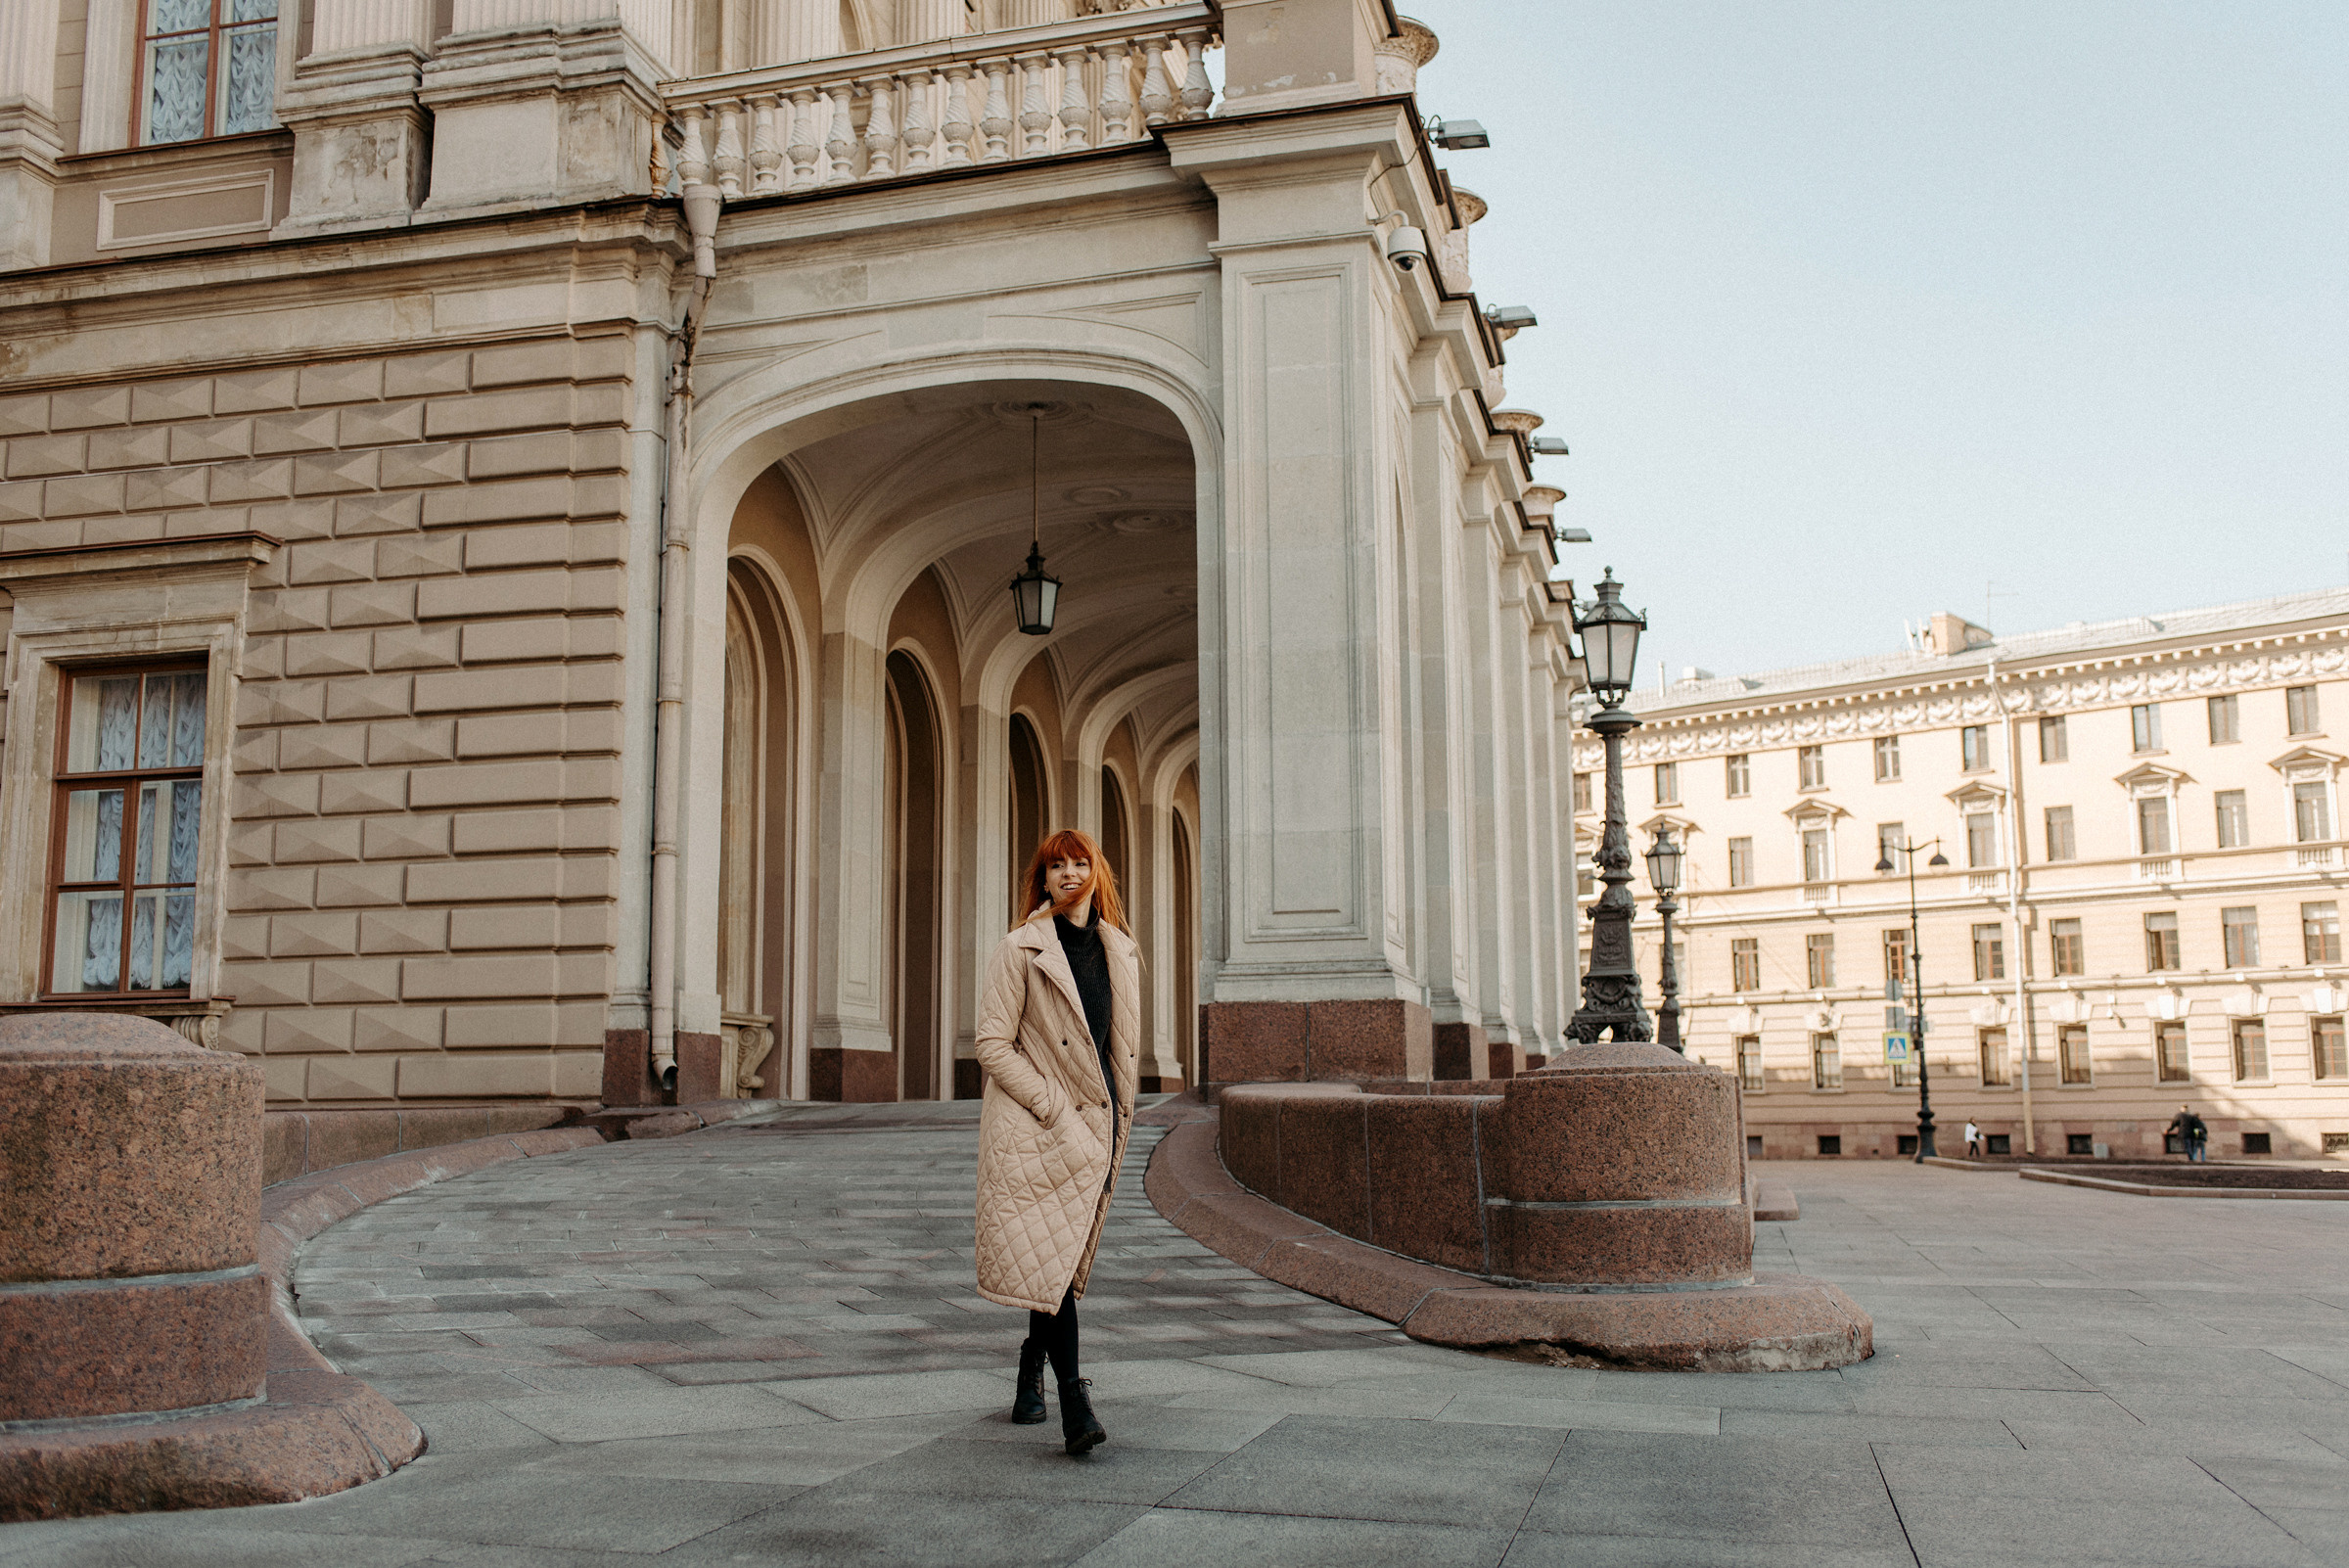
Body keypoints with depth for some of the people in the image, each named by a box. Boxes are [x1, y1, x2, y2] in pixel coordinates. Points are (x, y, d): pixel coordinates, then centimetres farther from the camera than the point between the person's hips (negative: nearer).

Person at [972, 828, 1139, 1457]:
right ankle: (1074, 1404, -14)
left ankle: (1031, 1375, 30)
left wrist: (1118, 1118, 13)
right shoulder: (1020, 950, -4)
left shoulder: (1121, 952, 11)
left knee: (1067, 1259, 11)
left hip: (1096, 1122, 5)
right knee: (1048, 1257, -13)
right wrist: (1053, 1109, -13)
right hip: (1033, 1123, -5)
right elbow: (993, 1044, -8)